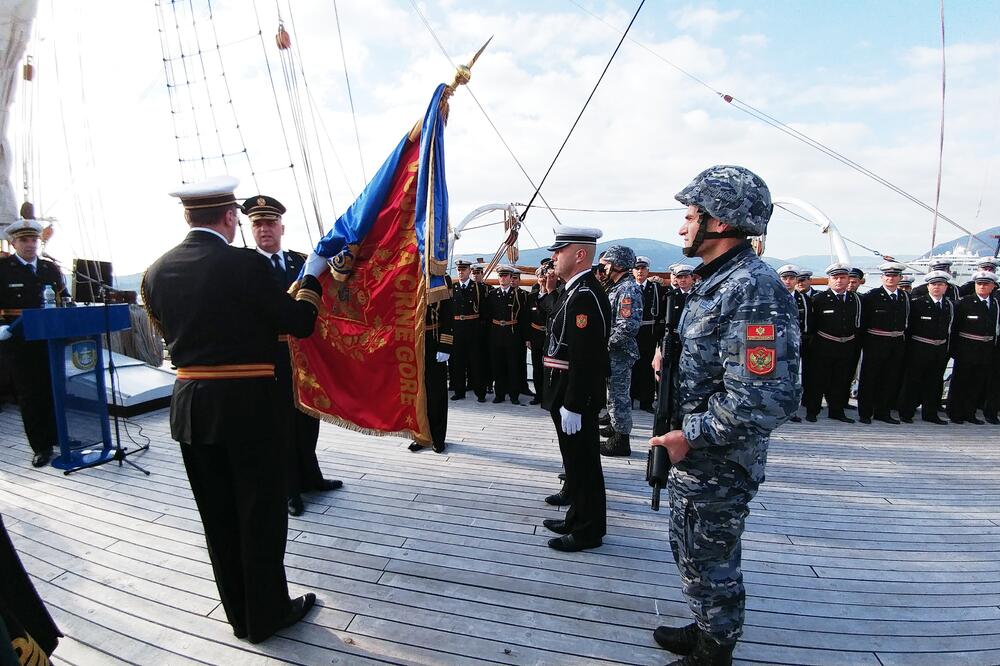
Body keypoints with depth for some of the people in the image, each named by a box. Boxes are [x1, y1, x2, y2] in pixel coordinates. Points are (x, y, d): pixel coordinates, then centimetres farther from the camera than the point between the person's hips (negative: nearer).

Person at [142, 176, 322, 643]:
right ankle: (268, 613, 26)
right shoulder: (246, 264, -16)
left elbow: (170, 333, 14)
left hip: (188, 406, 6)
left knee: (217, 515, 17)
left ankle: (240, 615, 34)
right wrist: (312, 277, 6)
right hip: (246, 404, -6)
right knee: (261, 511, 10)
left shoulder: (156, 272, 3)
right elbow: (300, 323, -10)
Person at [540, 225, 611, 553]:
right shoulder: (575, 291, 12)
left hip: (576, 396, -10)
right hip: (569, 393, 10)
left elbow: (584, 358, -25)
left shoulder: (584, 295, -21)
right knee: (576, 460, 20)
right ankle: (578, 518, 36)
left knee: (583, 462, 4)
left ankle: (588, 531, 21)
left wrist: (572, 406, -23)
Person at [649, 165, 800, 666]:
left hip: (718, 468, -10)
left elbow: (765, 400, -30)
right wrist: (669, 360, 6)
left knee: (708, 565, 10)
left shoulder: (754, 290, -24)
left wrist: (689, 438, -23)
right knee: (695, 554, 25)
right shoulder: (717, 281, 9)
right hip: (696, 459, 10)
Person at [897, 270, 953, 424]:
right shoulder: (917, 303, -8)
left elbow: (950, 328, 11)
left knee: (934, 382, 13)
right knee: (912, 381, 1)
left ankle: (930, 413, 25)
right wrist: (908, 347, -9)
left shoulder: (950, 305, 7)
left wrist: (948, 348, 6)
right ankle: (906, 413, 11)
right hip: (919, 349, -5)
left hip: (940, 350, 5)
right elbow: (909, 326, -8)